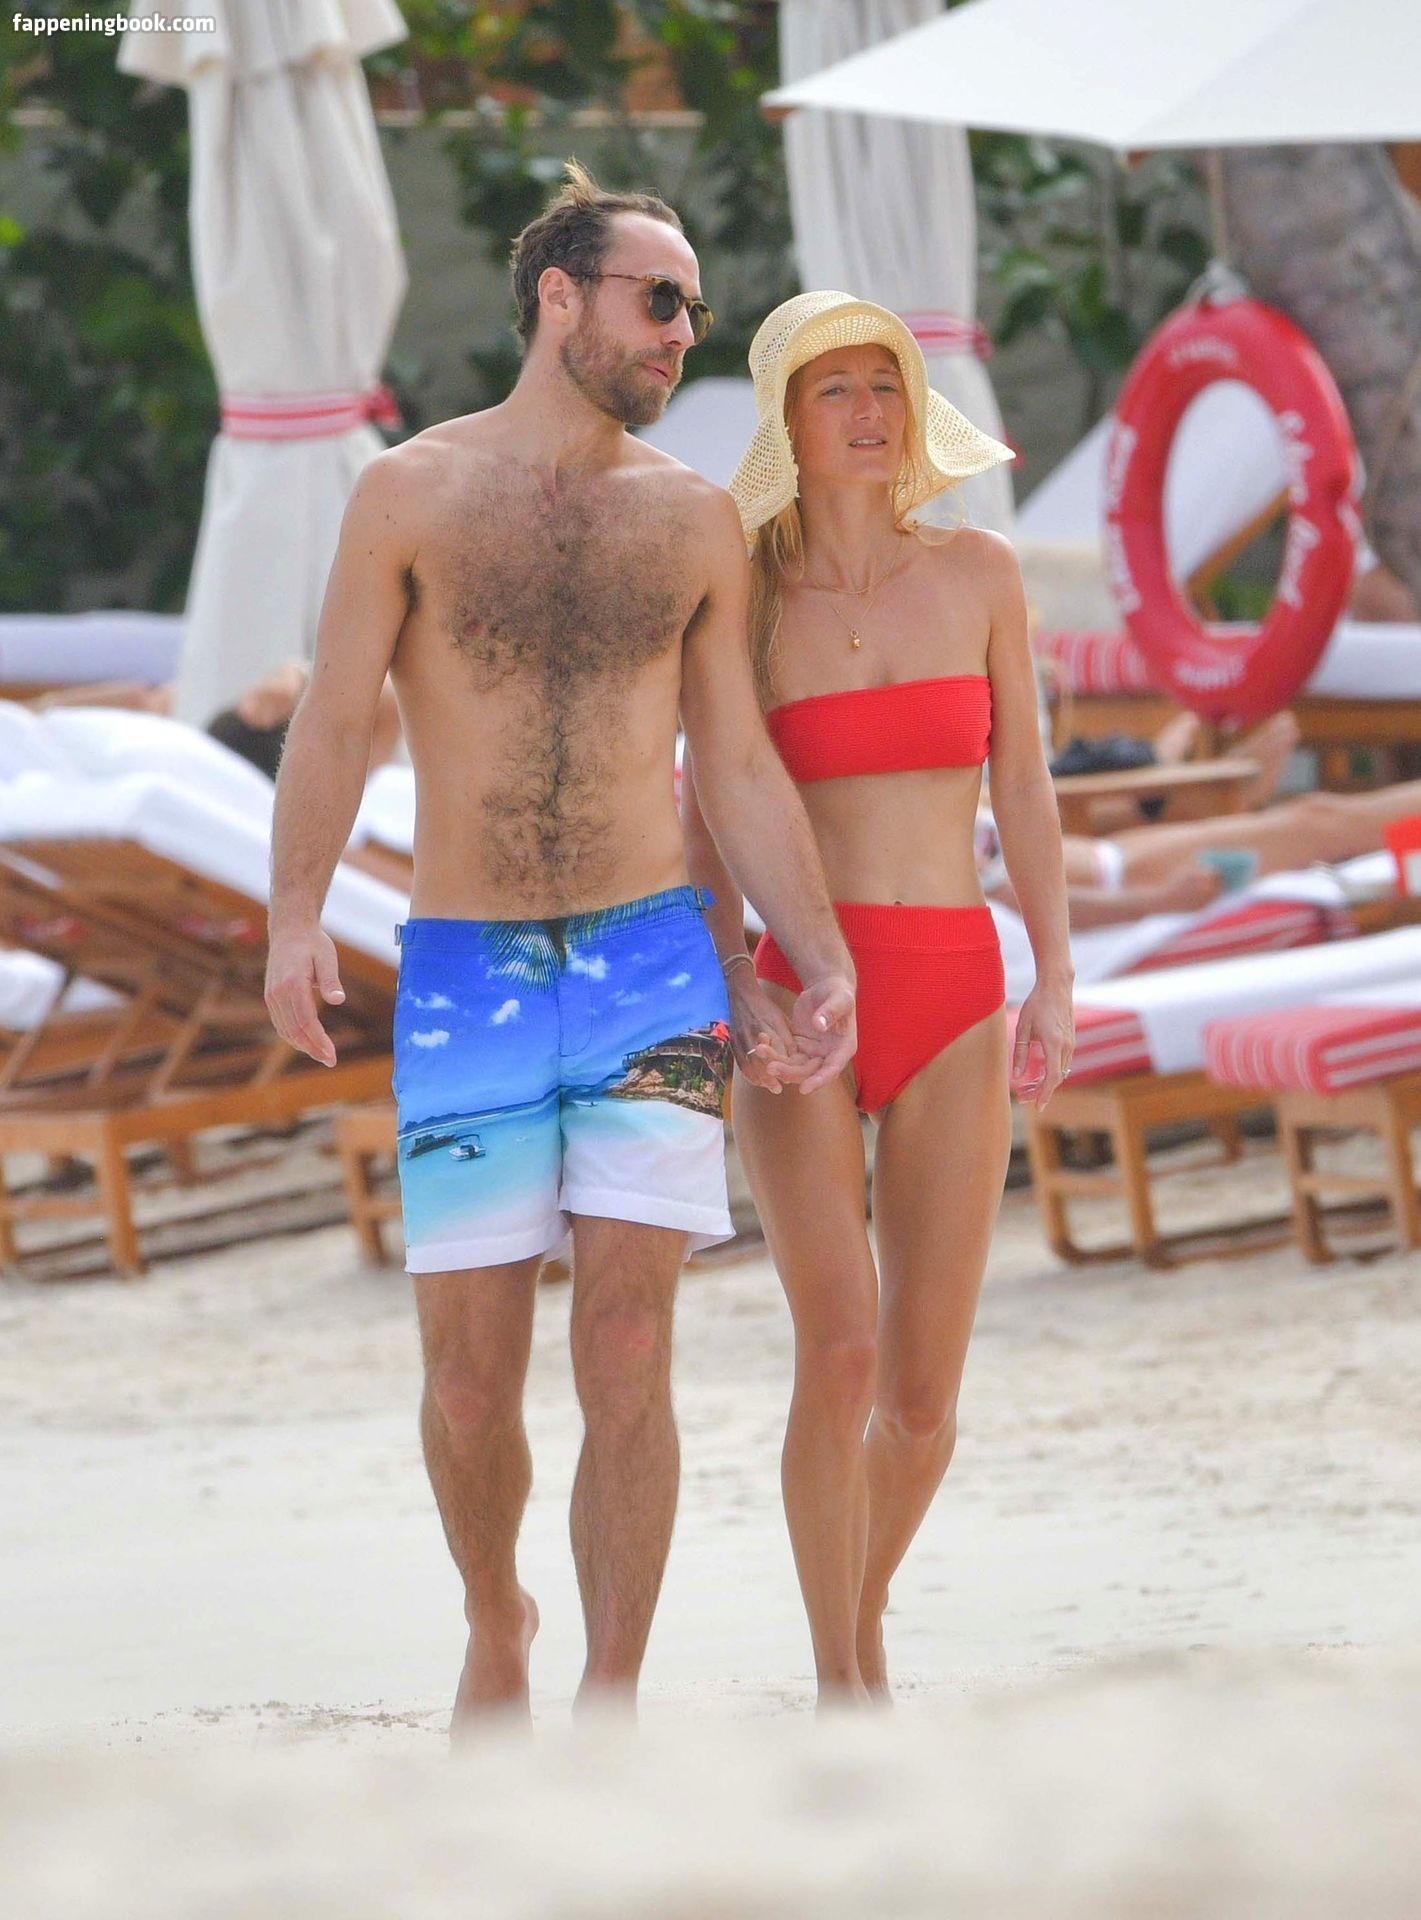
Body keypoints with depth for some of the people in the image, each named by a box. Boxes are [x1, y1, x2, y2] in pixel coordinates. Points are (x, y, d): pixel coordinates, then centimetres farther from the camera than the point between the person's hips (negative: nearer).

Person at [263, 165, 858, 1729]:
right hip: (464, 977, -1)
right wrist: (294, 919, -19)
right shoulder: (411, 496, 0)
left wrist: (824, 961, 3)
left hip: (650, 968, 1)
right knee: (470, 1374, 1)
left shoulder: (693, 523, 8)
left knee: (626, 1356, -9)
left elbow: (741, 769, 12)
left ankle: (611, 1713, -6)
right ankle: (495, 1630, 29)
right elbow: (332, 725, -5)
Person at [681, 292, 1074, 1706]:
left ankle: (863, 1625, 29)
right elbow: (704, 827, 2)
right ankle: (844, 1699, -9)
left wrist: (1056, 985, -1)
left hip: (951, 1005, 2)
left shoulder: (977, 574, 5)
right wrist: (735, 990, -13)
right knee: (841, 1350, -18)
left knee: (924, 1399, 1)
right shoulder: (744, 597, 1)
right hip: (800, 1004, -2)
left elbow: (1023, 791, 8)